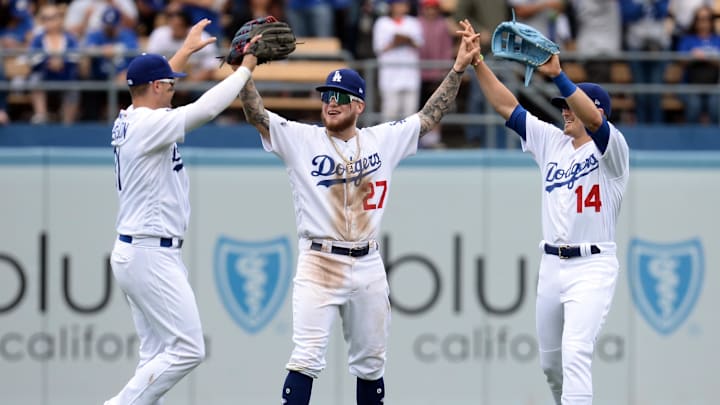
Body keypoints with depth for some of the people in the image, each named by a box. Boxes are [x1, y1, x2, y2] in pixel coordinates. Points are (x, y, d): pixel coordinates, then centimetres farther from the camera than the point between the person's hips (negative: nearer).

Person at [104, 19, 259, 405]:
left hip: (132, 253, 10)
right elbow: (205, 109, -21)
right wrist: (245, 68, -10)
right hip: (151, 255, -10)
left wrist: (187, 50, 38)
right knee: (187, 349, -10)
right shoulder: (149, 124, -16)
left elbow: (156, 82, 30)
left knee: (157, 356, 9)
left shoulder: (128, 121, 10)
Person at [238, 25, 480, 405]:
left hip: (368, 267, 4)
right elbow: (257, 115, -10)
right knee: (306, 359, -13)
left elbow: (429, 116, 11)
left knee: (370, 363, 13)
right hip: (319, 263, -4)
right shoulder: (301, 139, -1)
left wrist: (458, 68, 5)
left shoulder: (383, 139, 8)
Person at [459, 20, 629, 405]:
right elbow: (506, 106, 8)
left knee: (575, 355, -21)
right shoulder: (552, 142, 11)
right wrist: (477, 61, -1)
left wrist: (557, 75, -39)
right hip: (551, 265, 8)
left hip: (591, 267, -8)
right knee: (550, 361, 15)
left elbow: (594, 119, -30)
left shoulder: (611, 149, -8)